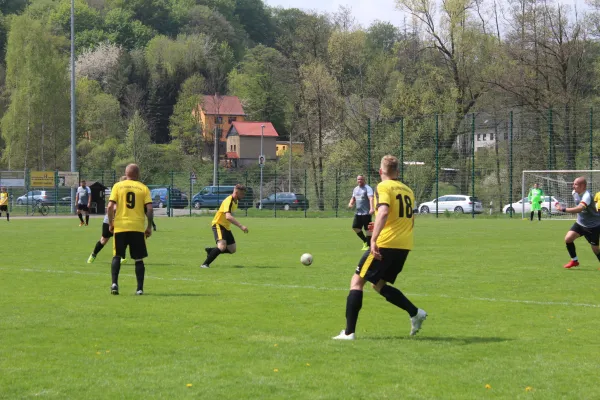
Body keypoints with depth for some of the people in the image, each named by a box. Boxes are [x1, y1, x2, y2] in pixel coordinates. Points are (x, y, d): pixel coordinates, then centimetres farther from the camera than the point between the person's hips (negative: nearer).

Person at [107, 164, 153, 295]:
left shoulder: (118, 186, 3)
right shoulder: (143, 188, 4)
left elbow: (110, 206, -6)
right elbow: (150, 209, -4)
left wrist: (110, 223, 6)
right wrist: (149, 227, 5)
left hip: (120, 227, 0)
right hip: (138, 228, 0)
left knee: (117, 256, 10)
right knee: (139, 259, 9)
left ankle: (114, 283, -7)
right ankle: (140, 288, 4)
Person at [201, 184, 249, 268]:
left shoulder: (236, 201, 8)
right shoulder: (229, 201, -23)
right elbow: (228, 217, -37)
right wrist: (241, 226, -43)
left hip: (226, 227, 9)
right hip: (218, 224, -9)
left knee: (232, 250, 7)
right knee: (222, 246, -29)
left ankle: (210, 250, 24)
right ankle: (205, 264, -22)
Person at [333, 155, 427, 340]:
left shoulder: (384, 187, -6)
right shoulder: (407, 190, 16)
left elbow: (383, 212, -24)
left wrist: (374, 239, -30)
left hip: (386, 244, -7)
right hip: (404, 246, 7)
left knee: (357, 282, 2)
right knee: (379, 284, 21)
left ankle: (349, 332, -3)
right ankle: (415, 313, 6)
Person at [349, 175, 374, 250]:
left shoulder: (368, 188, -10)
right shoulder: (355, 189, 15)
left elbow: (371, 198, -24)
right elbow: (353, 198, 27)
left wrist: (371, 208, -39)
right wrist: (350, 203, 3)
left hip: (366, 213, -8)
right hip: (358, 212, 8)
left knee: (367, 229, -4)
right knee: (355, 227, 6)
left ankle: (368, 245, 3)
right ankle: (365, 241, 22)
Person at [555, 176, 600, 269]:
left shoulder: (587, 196, -31)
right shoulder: (575, 193, -5)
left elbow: (579, 208, -48)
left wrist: (563, 209, -53)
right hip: (580, 223, 7)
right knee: (568, 238, -10)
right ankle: (574, 261, 6)